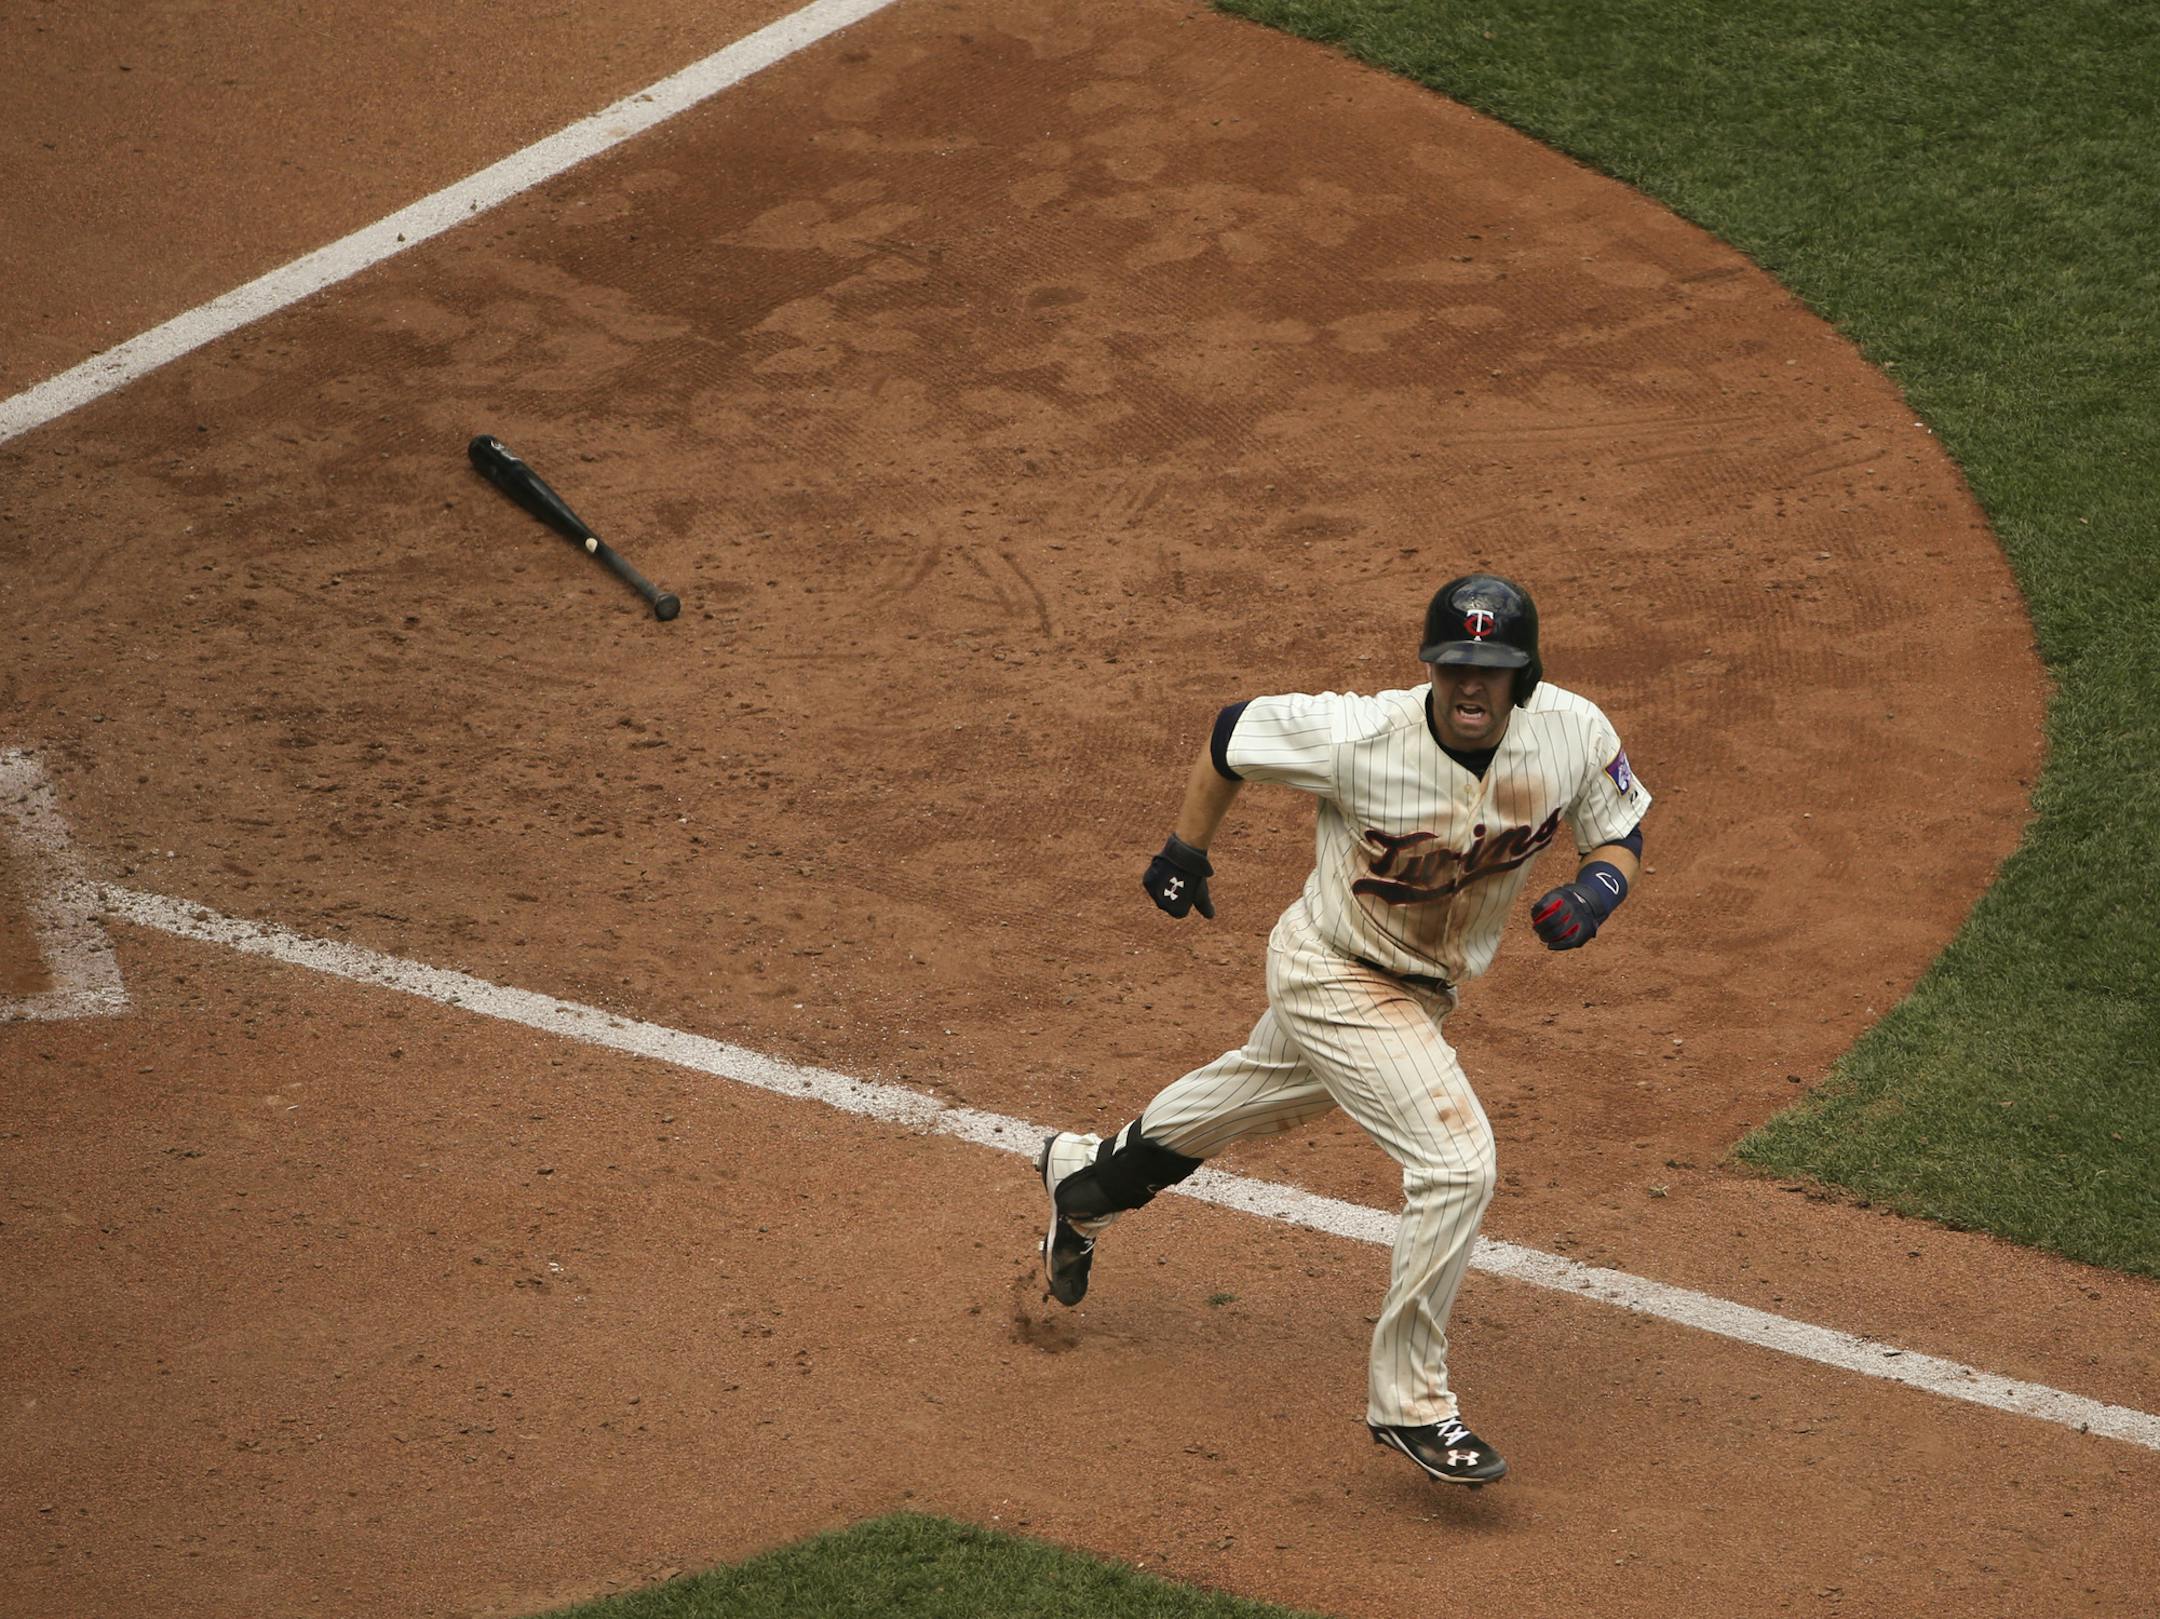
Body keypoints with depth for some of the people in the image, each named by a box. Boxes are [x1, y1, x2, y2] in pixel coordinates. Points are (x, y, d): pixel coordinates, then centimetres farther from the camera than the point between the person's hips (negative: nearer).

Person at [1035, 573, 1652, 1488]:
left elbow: (1621, 835, -4)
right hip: (1332, 976, -6)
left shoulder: (1572, 734, -20)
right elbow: (1233, 732, -13)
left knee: (1265, 1094, 30)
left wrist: (1594, 893, -26)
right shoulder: (1358, 737, -30)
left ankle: (1086, 1178, 58)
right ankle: (1407, 1402, -5)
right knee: (1457, 1163, -21)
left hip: (1427, 989, 6)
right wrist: (1186, 852, -3)